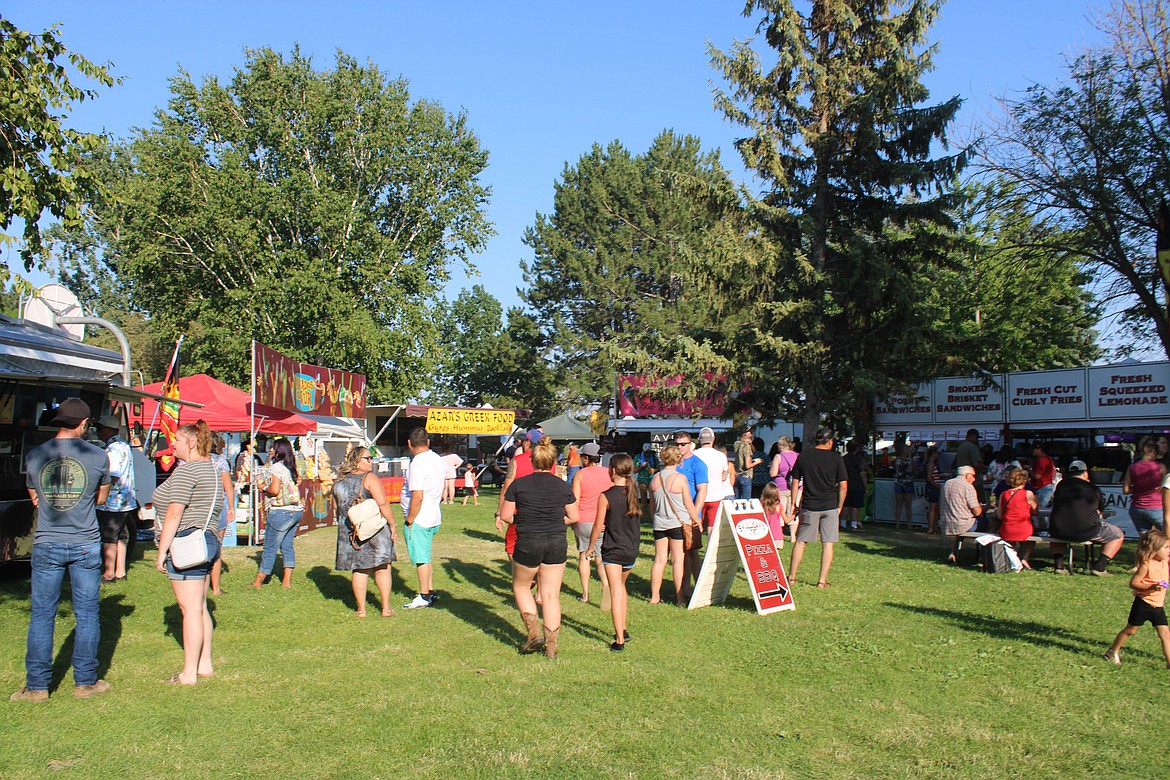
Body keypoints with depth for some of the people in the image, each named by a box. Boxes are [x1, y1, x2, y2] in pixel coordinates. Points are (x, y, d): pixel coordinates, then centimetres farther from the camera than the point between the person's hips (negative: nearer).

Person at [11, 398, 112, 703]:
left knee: (41, 615, 9)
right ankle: (85, 682, 15)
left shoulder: (34, 456, -1)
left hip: (46, 545, 1)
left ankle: (37, 686, 14)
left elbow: (35, 499, 13)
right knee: (86, 614, 8)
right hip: (86, 544, -1)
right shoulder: (98, 456, -7)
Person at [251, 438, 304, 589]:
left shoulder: (276, 467, -11)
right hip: (296, 511, 8)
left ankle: (258, 581, 10)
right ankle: (287, 580, 10)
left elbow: (274, 490, -19)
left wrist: (263, 488, -1)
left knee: (270, 547, 1)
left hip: (281, 512, -8)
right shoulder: (290, 468, 14)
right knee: (287, 546, 10)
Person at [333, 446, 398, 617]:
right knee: (382, 568, 7)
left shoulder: (339, 481, 8)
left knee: (359, 570, 12)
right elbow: (383, 503, -17)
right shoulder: (369, 478, -10)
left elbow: (336, 507, 16)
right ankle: (386, 608, 11)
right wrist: (392, 525, -11)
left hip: (350, 532, 5)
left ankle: (361, 609, 14)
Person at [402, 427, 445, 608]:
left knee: (421, 558, 1)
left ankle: (424, 597, 10)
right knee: (425, 557, 19)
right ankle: (430, 592, 26)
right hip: (434, 518, 9)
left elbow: (417, 497, -24)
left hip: (419, 519, -9)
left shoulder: (417, 464, -19)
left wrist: (409, 521, -16)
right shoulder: (438, 459, 8)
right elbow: (442, 492, 17)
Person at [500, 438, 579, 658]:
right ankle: (551, 645, 13)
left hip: (527, 543, -2)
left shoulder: (519, 485, -5)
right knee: (551, 595, 9)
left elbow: (505, 516, -4)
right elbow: (574, 517, 4)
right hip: (557, 544, 2)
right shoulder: (563, 487, 0)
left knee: (521, 586, 20)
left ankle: (534, 632, 8)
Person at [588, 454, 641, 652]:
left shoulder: (606, 496, -14)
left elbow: (598, 526, -9)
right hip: (632, 549, 5)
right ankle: (623, 629, 30)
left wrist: (591, 547, 5)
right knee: (621, 586, 24)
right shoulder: (634, 492, 1)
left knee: (616, 592, -5)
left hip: (612, 550, -5)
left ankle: (619, 640, -9)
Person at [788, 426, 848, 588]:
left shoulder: (803, 456, 2)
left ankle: (792, 577, 14)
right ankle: (822, 581, 4)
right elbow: (843, 486, -3)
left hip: (809, 506, 1)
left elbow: (795, 482, 3)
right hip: (830, 507, -1)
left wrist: (794, 504, 12)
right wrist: (840, 507, 8)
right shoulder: (836, 458, -2)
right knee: (828, 544, 5)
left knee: (800, 541, 10)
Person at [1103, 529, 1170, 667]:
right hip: (1143, 604, -6)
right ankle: (1113, 652, 23)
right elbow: (1133, 583, -20)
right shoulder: (1146, 565, -18)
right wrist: (1151, 587, -30)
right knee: (1130, 630, 8)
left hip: (1158, 606, 6)